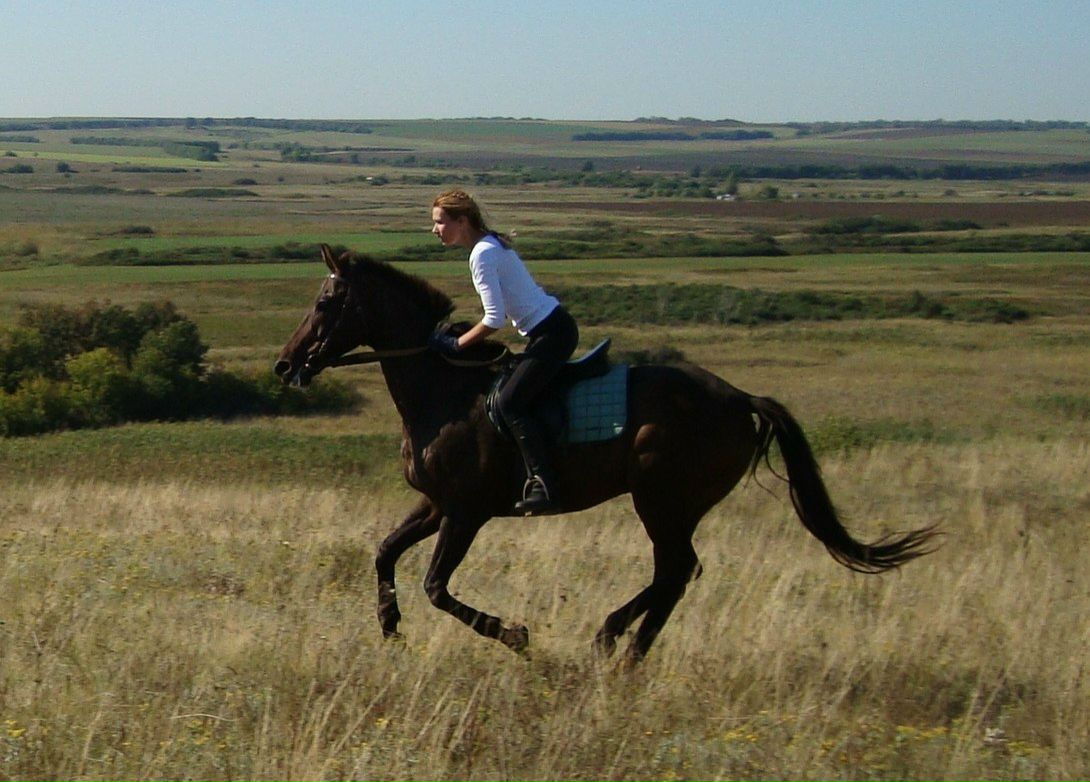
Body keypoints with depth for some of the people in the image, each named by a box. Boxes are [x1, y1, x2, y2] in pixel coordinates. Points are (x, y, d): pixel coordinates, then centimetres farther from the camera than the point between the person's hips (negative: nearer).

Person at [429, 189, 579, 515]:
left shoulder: (482, 254, -17)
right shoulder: (491, 244, 13)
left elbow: (495, 319, -20)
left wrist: (456, 344, -10)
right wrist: (466, 334, 16)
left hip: (551, 333, -11)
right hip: (553, 328, 11)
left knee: (510, 403, -16)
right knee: (516, 397, 16)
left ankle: (543, 486, -24)